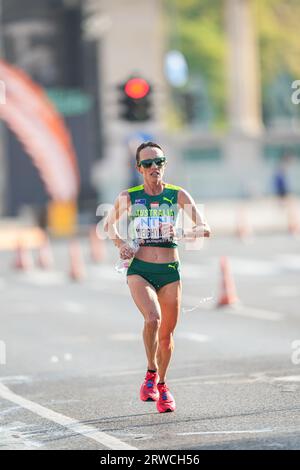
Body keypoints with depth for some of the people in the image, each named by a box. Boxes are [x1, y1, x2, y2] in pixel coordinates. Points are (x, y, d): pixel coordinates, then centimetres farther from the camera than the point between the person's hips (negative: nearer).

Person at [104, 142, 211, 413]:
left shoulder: (178, 195, 0)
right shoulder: (128, 197, 1)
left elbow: (205, 229, -4)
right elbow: (109, 225, 18)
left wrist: (182, 234, -23)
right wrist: (120, 244, -1)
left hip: (170, 271, 2)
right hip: (139, 270, -2)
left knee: (167, 333, 8)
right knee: (153, 318, -27)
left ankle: (161, 385, 31)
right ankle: (151, 372, -6)